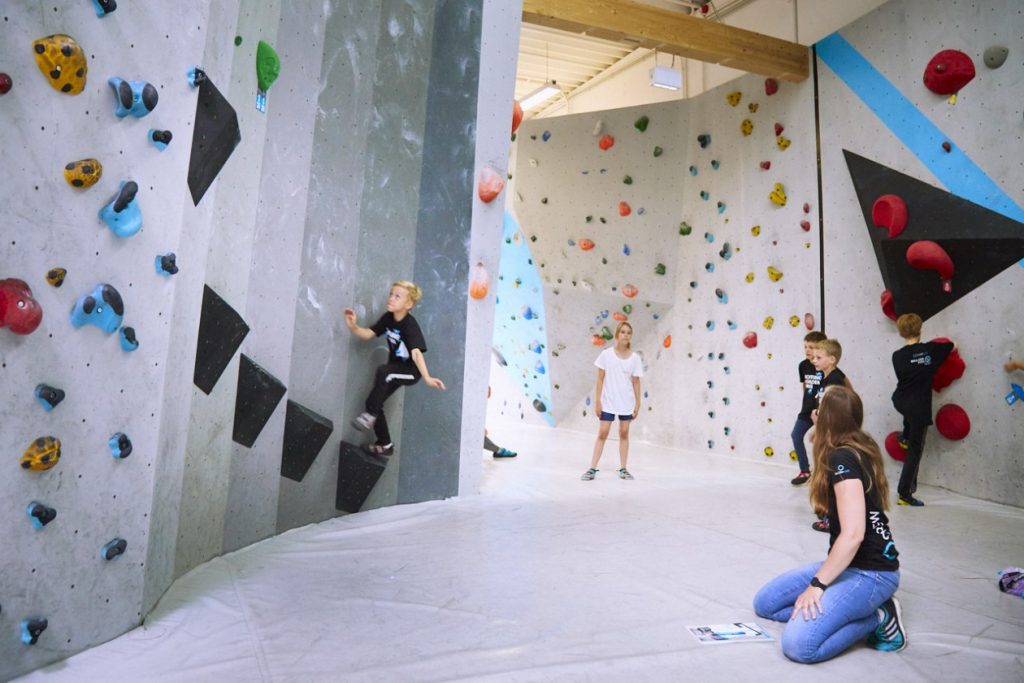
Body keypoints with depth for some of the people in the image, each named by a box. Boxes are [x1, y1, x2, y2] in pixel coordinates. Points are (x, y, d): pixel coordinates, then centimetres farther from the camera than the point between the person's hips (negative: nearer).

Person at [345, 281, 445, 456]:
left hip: (411, 370, -8)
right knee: (374, 402, 6)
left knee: (383, 371, -36)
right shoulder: (387, 318, -5)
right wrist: (353, 327, -24)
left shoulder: (410, 325, -26)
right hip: (395, 368, 8)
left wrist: (427, 378, -49)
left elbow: (416, 353, -37)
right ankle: (385, 444, 23)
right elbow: (368, 334, -3)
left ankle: (370, 415, -16)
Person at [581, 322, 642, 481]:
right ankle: (592, 469, 3)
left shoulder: (635, 358, -1)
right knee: (602, 434, -1)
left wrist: (637, 404, 2)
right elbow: (600, 379, -2)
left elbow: (636, 382, 4)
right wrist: (598, 401, -5)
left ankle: (623, 469, 17)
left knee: (624, 433, 9)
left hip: (627, 403, 2)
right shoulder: (606, 354, -5)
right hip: (608, 402, -2)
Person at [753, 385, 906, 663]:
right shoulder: (862, 449, 6)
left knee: (798, 644, -25)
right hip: (849, 563, 9)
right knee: (765, 602, 7)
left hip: (870, 572, -9)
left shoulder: (841, 458, -21)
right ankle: (863, 608, 7)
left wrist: (817, 585, -21)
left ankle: (877, 617, -3)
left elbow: (852, 534, -27)